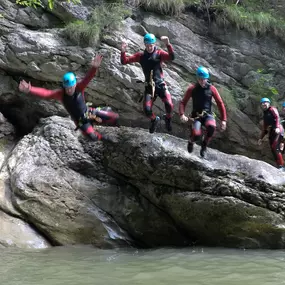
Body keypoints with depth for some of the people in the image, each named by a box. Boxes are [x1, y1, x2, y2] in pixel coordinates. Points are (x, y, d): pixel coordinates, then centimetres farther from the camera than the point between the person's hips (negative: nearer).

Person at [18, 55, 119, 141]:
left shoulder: (79, 87, -25)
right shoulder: (61, 94, -25)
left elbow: (87, 78, -44)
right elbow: (45, 93, -39)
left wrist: (94, 68, -67)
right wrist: (30, 90, -57)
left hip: (89, 113, 1)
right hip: (80, 120, 0)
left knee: (114, 117, 1)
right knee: (93, 137, -13)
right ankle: (102, 138, 26)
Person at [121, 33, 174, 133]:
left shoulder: (159, 53, 0)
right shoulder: (141, 55, 5)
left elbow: (171, 57, -18)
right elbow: (125, 61, 0)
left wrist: (168, 45, -34)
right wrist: (123, 52, -20)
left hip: (161, 85, -1)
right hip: (149, 86, 2)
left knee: (169, 105, -21)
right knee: (147, 110, -13)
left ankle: (168, 119, 14)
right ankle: (154, 120, 24)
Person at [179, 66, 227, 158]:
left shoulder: (211, 89, 0)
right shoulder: (192, 89, -1)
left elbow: (220, 103, 4)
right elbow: (183, 103, 1)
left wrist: (223, 120, 0)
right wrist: (182, 115, -18)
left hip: (208, 115, 1)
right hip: (196, 116, -1)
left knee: (211, 126, -36)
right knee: (196, 134, -30)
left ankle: (204, 145, -6)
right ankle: (191, 142, 12)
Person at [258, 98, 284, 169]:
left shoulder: (272, 109, 5)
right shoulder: (265, 114, 25)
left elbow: (277, 117, -12)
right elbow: (264, 128, 30)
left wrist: (277, 127, -29)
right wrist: (261, 138, 27)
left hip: (278, 131, -8)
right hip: (271, 133, 8)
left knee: (275, 147, -22)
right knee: (273, 150, -2)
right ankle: (279, 166, -5)